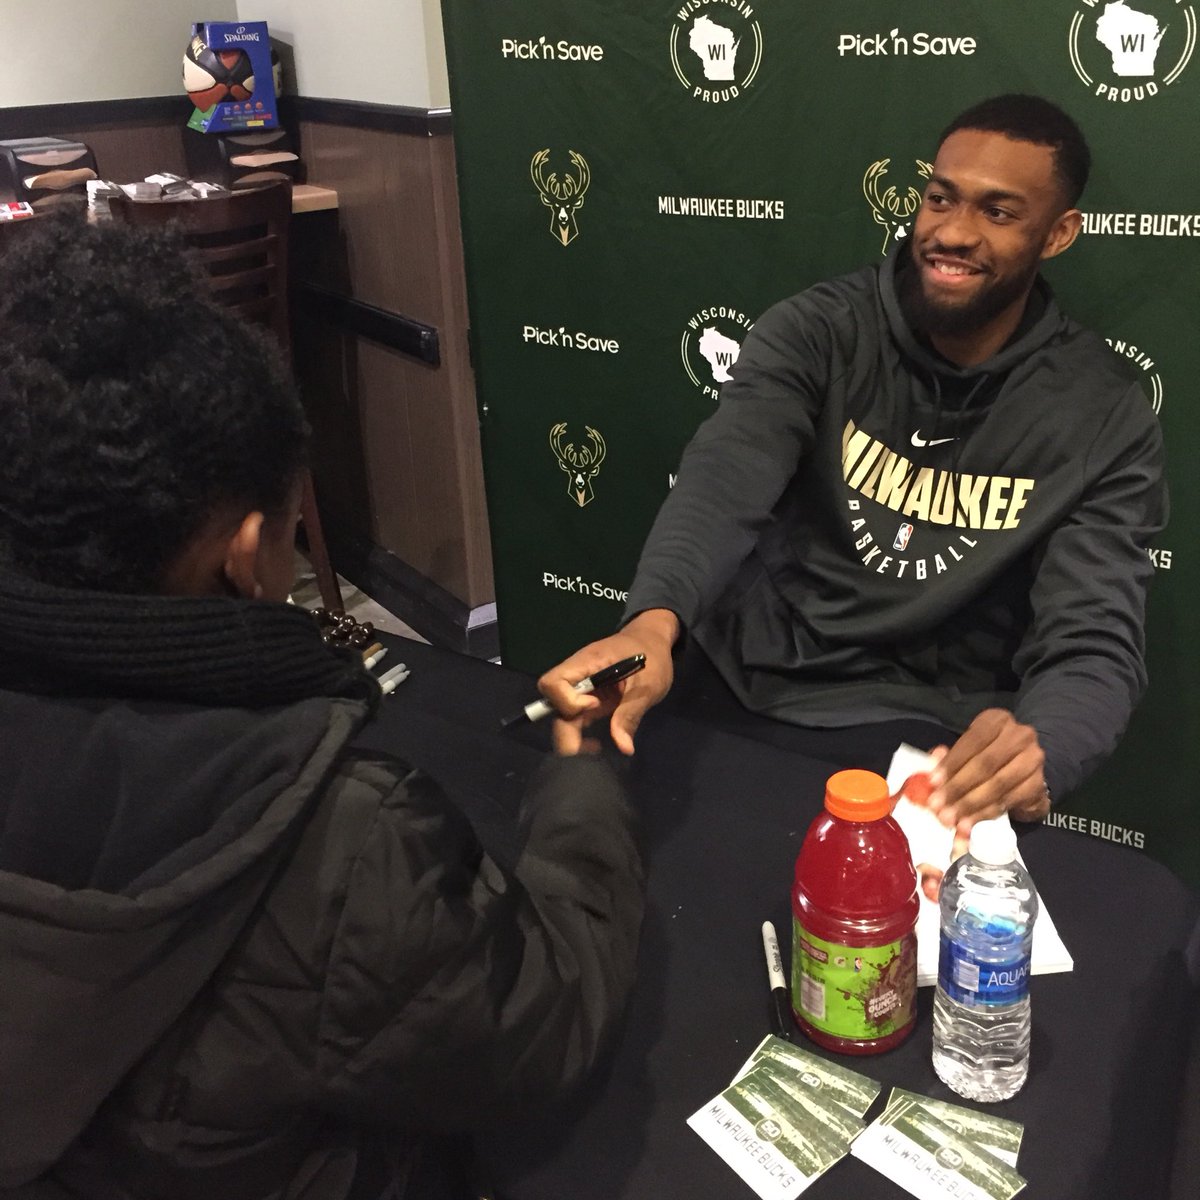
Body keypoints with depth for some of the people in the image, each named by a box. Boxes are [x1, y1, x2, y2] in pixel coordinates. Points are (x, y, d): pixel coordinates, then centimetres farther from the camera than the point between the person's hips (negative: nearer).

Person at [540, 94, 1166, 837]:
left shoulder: (1103, 417, -4)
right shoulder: (818, 330, -4)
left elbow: (1095, 649, -10)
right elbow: (726, 477, -22)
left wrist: (1038, 752, -35)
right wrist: (654, 622, -44)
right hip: (748, 695, 1)